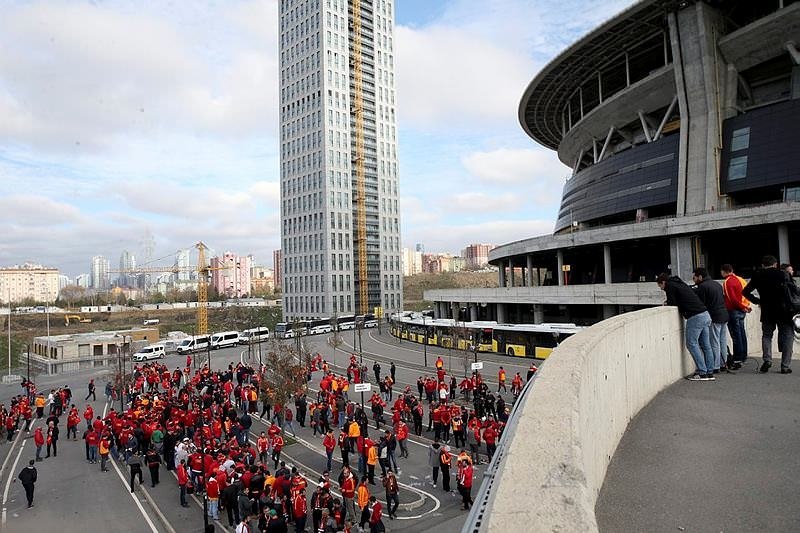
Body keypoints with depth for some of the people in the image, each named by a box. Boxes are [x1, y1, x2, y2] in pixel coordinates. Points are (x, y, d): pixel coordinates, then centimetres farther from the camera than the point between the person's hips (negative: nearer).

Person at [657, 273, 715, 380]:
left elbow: (672, 303, -5)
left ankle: (702, 373, -4)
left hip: (695, 317, -9)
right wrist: (669, 302, 19)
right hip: (706, 315, 9)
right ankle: (710, 372, 14)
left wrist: (667, 303, 15)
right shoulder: (680, 283, 23)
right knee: (706, 345, 10)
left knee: (691, 344, -3)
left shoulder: (670, 286, -3)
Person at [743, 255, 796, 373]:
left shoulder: (757, 276, 2)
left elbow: (745, 292, 4)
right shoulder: (783, 274, -3)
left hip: (767, 312, 2)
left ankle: (767, 359, -4)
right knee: (787, 337, 7)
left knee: (766, 335, 15)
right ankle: (785, 366, 5)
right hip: (784, 311, -1)